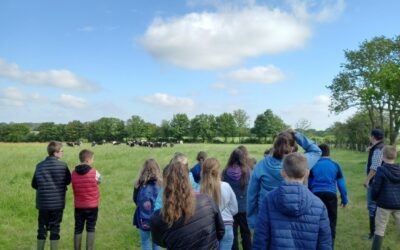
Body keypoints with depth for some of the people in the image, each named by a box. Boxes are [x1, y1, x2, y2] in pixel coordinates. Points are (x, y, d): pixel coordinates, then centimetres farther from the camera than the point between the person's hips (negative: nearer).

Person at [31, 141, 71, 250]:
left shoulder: (39, 166, -1)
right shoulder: (62, 165, -12)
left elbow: (34, 184, 7)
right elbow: (68, 181, 1)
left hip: (42, 203, 3)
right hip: (57, 203, -3)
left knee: (42, 229, 14)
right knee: (55, 229, 8)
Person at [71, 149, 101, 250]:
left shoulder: (73, 173, -3)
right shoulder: (94, 173, -13)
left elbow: (75, 188, 6)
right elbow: (99, 180, 6)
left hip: (78, 206, 3)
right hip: (92, 206, -3)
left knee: (78, 230, 13)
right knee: (91, 229, 8)